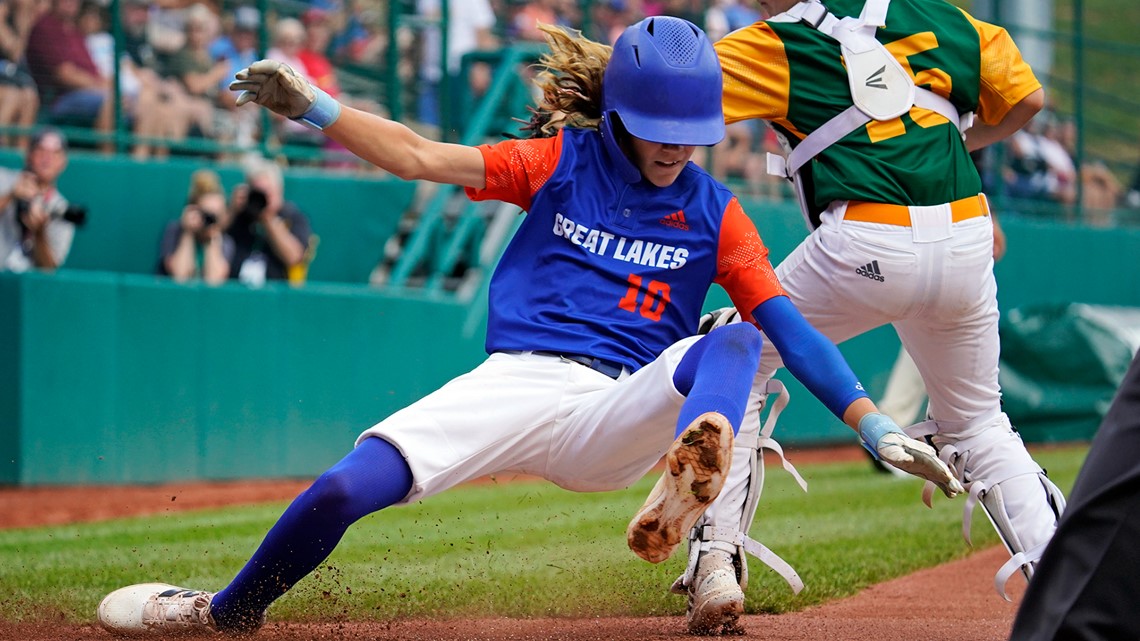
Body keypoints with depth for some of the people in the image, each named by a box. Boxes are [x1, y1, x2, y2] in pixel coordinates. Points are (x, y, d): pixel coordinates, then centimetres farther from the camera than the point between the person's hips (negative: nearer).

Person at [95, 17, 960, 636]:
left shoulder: (713, 212, 9)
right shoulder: (560, 163, 9)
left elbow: (787, 324, 4)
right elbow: (422, 158, 2)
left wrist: (876, 426, -6)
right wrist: (314, 109, -11)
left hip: (616, 422, 0)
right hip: (514, 385, 0)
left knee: (733, 344, -29)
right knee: (343, 489, -20)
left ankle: (693, 474, -63)